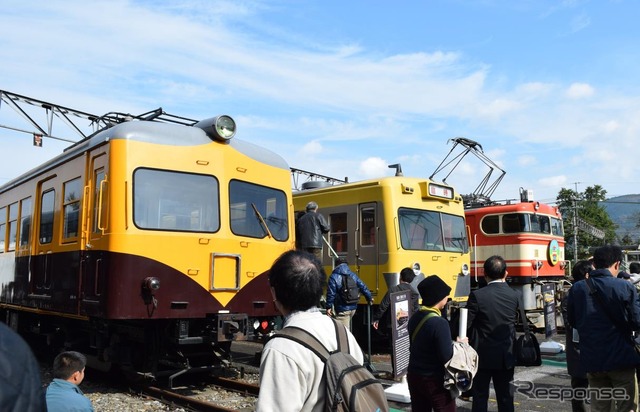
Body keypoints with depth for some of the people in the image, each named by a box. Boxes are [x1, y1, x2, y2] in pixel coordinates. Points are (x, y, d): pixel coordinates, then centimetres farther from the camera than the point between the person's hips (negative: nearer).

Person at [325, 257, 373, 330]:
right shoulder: (353, 275, 7)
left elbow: (331, 293, -14)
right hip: (353, 308, 7)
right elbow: (363, 287, 10)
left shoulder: (334, 277, -11)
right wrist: (369, 298, 23)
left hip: (342, 309, -7)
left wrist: (329, 307, -7)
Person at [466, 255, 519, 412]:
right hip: (506, 356, 3)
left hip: (482, 355, -3)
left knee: (480, 397, 7)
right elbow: (515, 323, 4)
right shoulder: (514, 295, -4)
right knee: (506, 397, 12)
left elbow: (466, 325, -11)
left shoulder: (477, 295, -15)